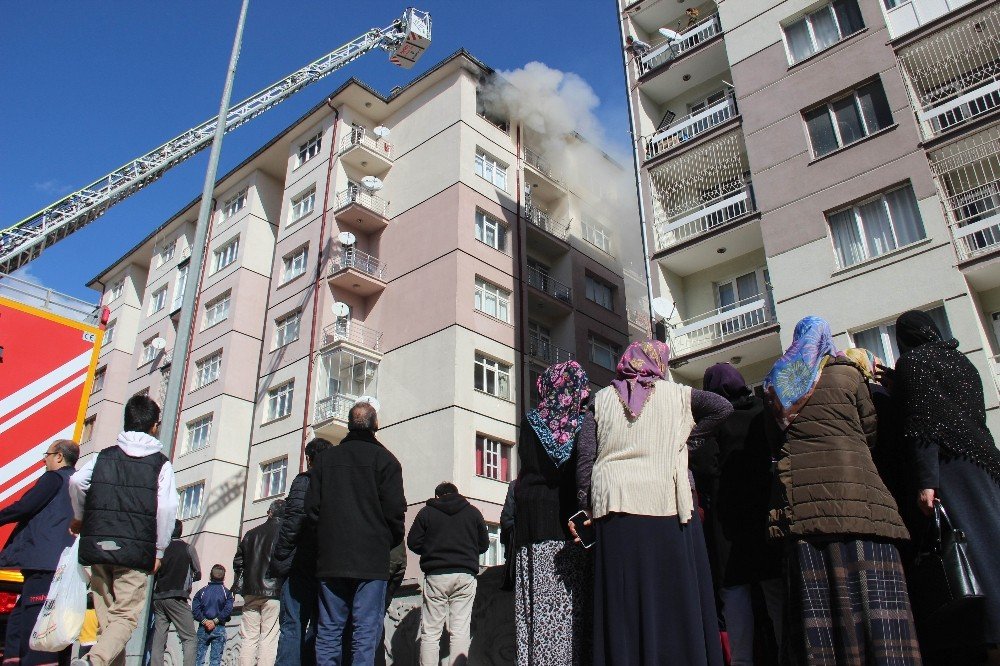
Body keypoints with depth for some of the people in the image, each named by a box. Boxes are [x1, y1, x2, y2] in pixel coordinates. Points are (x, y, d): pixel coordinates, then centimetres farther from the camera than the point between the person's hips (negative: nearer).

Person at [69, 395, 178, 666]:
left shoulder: (103, 456, 12)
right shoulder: (161, 463, 2)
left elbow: (76, 482, -5)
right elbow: (167, 507, -10)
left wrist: (79, 517, 13)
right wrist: (159, 550, -2)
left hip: (97, 545, 4)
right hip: (136, 551, -3)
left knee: (106, 617, 15)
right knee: (125, 617, -2)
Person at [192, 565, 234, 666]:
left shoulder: (201, 592, 6)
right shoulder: (227, 592, 1)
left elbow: (195, 609, -7)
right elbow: (228, 610, -13)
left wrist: (204, 621, -7)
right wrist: (215, 621, -9)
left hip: (203, 628, 1)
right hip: (219, 629, -1)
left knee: (198, 657, 7)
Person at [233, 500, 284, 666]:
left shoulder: (251, 533, 11)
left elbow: (238, 561, 14)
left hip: (251, 592, 4)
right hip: (274, 591, -4)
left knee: (248, 638, 9)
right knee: (269, 639, -2)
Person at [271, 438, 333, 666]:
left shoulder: (304, 480, -1)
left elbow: (294, 519, -13)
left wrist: (278, 559, -7)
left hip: (301, 564, -5)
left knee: (292, 627, -4)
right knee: (317, 627, 10)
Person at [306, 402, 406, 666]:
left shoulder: (325, 457, 9)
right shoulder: (384, 458, -1)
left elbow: (312, 506, 5)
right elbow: (394, 509, -7)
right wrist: (391, 541, 9)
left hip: (331, 557, 3)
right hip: (371, 558, -3)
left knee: (328, 629, 8)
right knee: (366, 630, 0)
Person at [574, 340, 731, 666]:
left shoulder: (601, 399, 12)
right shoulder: (675, 394, 10)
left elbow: (585, 454, 4)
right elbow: (723, 407, 2)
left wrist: (585, 504, 5)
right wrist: (685, 438, 6)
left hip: (613, 505, 1)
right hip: (665, 504, -1)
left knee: (621, 601, 3)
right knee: (674, 595, 3)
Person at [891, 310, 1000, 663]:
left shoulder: (911, 362, -1)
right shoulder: (960, 360, 22)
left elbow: (922, 422, -12)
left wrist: (925, 481, -18)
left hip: (949, 465, -8)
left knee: (971, 547, -13)